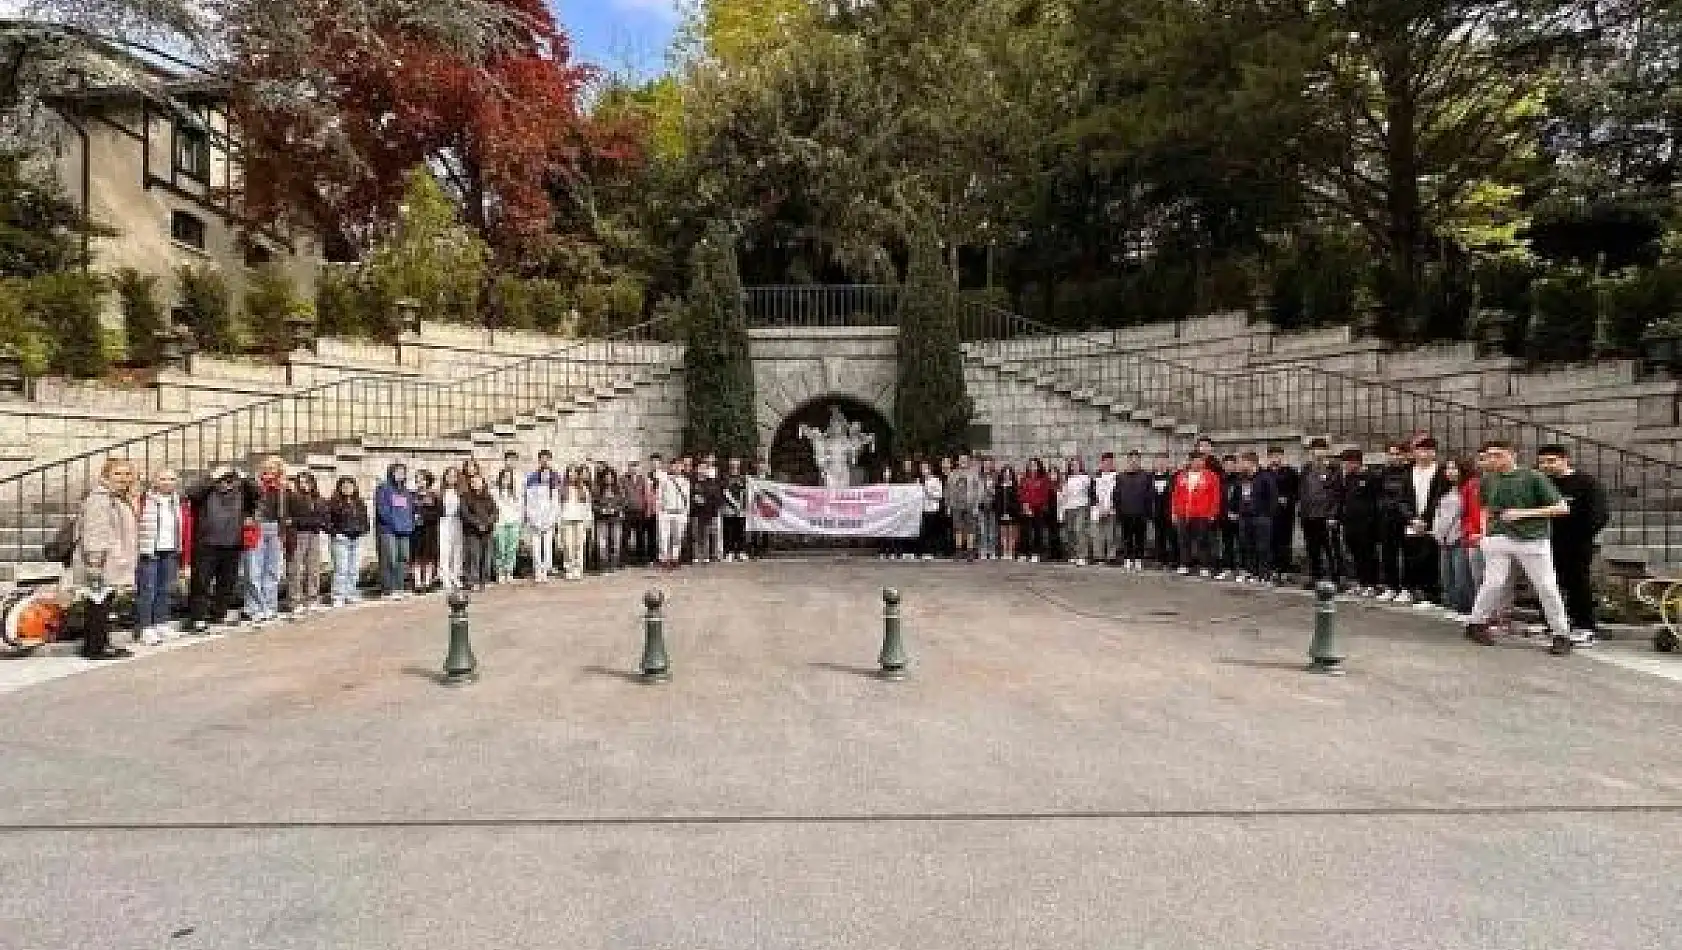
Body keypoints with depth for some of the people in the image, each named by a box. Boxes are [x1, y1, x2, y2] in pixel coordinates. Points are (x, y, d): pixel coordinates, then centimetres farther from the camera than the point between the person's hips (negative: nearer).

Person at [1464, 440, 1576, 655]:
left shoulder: (1533, 477, -2)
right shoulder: (1487, 480, 10)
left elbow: (1561, 508, -4)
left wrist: (1524, 513, -12)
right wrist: (1485, 532, 12)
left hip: (1533, 539, -2)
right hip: (1499, 539, 2)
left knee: (1547, 587, -1)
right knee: (1494, 583, -9)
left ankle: (1562, 635, 11)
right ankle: (1477, 623, 7)